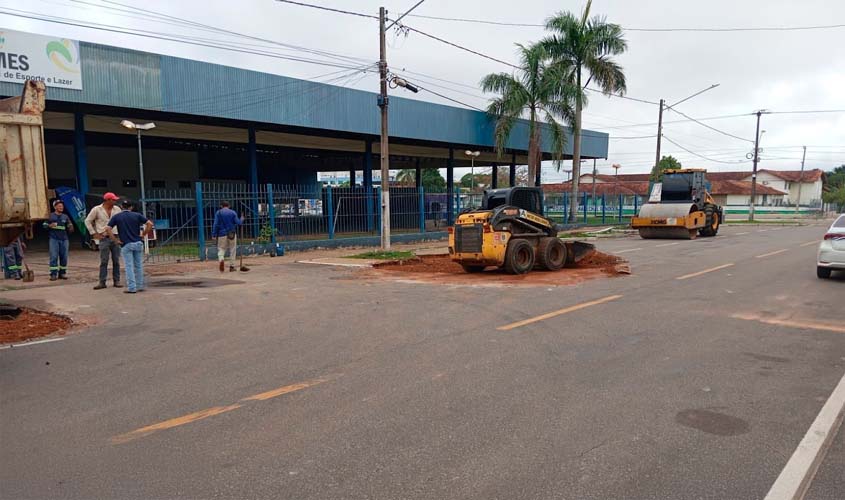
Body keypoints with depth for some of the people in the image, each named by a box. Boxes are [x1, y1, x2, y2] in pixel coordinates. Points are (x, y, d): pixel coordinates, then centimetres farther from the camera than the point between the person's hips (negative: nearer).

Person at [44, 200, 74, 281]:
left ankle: (62, 273, 13)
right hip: (54, 239, -3)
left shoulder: (65, 217, 12)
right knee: (54, 257, -7)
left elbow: (70, 229, 14)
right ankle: (53, 274, -5)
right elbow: (45, 226, 7)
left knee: (64, 257, 4)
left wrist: (70, 228, -8)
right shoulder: (50, 216, 5)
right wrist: (50, 226, -13)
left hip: (64, 239, 3)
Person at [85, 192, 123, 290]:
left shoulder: (117, 209, 7)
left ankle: (116, 281, 10)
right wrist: (94, 233, 0)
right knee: (104, 261, -2)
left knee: (116, 261, 4)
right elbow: (88, 221, 5)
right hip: (104, 238, -3)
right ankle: (102, 282, 4)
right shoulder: (97, 209, -1)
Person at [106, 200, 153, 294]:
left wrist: (115, 240, -1)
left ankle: (131, 287, -2)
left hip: (126, 245, -1)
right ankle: (140, 286, 16)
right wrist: (143, 235, 3)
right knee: (138, 265, 11)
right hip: (138, 243, 1)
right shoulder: (136, 215, 4)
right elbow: (150, 224, -4)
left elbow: (108, 229, -7)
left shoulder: (116, 217, 3)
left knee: (129, 266, 0)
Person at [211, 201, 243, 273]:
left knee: (221, 249, 7)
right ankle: (232, 266, 8)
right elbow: (238, 223, -3)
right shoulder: (233, 212, 1)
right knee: (232, 250, 8)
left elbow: (215, 224, -5)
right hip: (232, 234, 0)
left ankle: (221, 259, -23)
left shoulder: (218, 213, 1)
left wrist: (214, 234, -3)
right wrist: (241, 220, 19)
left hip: (222, 234, 0)